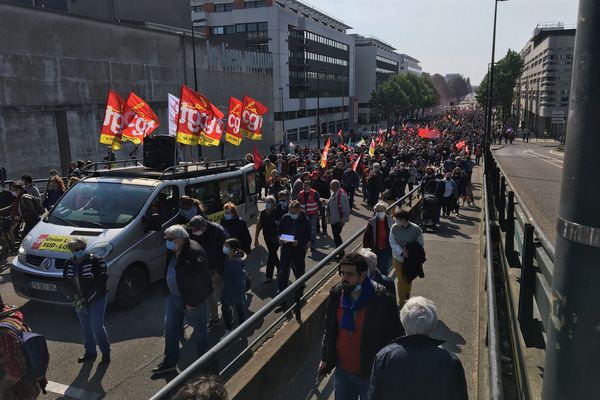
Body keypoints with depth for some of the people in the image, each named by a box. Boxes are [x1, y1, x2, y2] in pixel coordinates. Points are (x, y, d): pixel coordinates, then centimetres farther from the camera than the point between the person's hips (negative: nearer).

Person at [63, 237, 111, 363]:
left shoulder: (96, 262, -16)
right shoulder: (69, 264, 2)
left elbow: (100, 283, -19)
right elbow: (66, 284, 4)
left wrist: (86, 299, -19)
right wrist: (75, 298, -11)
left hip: (96, 300, -5)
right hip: (79, 301, 5)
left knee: (97, 327, -4)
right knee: (85, 328, 14)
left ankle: (106, 352, 13)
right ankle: (90, 352, 31)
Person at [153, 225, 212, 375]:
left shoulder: (195, 253, -26)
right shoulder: (172, 252, 1)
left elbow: (202, 281, -25)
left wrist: (193, 302, -21)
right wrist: (168, 292, 11)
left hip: (192, 301, -8)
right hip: (173, 297, 8)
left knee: (199, 330, 12)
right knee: (170, 329, 15)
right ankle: (170, 362, 32)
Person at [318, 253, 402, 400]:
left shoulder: (381, 299, -23)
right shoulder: (336, 294, -8)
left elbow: (395, 336, -13)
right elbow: (329, 329, 6)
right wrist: (325, 359, 10)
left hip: (371, 373, -4)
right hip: (342, 370, 4)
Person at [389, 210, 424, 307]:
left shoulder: (416, 229, -19)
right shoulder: (394, 228, -16)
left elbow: (420, 244, -7)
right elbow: (392, 243, -11)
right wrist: (401, 252, -25)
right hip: (398, 258, 0)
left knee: (408, 280, 21)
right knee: (401, 281, 3)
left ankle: (407, 297, 48)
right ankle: (401, 302, 20)